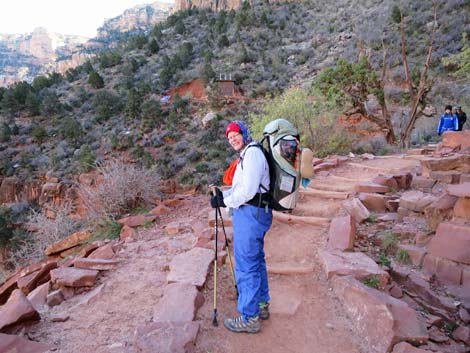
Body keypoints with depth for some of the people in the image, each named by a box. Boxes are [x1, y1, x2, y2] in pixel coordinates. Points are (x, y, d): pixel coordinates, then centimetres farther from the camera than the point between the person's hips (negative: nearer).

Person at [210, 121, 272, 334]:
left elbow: (248, 190, -22)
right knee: (256, 261, 19)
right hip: (255, 213, 11)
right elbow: (240, 188, 23)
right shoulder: (247, 155, 20)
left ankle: (249, 318, 7)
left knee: (246, 266, -4)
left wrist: (225, 202, -11)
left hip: (249, 214, -11)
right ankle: (261, 305, 33)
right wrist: (223, 194, 7)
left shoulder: (252, 153, -13)